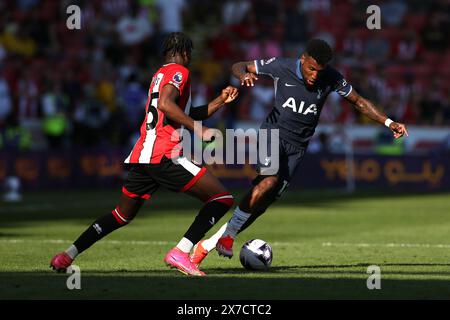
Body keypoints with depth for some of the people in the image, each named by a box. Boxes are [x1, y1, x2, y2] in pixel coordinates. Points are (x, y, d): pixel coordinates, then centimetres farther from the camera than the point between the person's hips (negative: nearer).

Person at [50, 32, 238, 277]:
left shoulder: (160, 74, 27)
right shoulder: (178, 71, -1)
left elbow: (187, 115, 32)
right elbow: (165, 104, -21)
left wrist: (220, 101, 24)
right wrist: (198, 129, -21)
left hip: (140, 156, 9)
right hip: (163, 156, -9)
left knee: (122, 215, 24)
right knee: (222, 198, -7)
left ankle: (67, 255, 20)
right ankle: (180, 252, -19)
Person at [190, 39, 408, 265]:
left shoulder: (331, 78, -8)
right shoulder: (281, 67, -11)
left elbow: (359, 102, 5)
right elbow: (238, 67, -1)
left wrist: (389, 123, -4)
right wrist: (244, 75, -26)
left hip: (297, 147, 2)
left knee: (264, 201, -6)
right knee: (269, 180, -31)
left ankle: (209, 244, 4)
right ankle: (227, 236, -21)